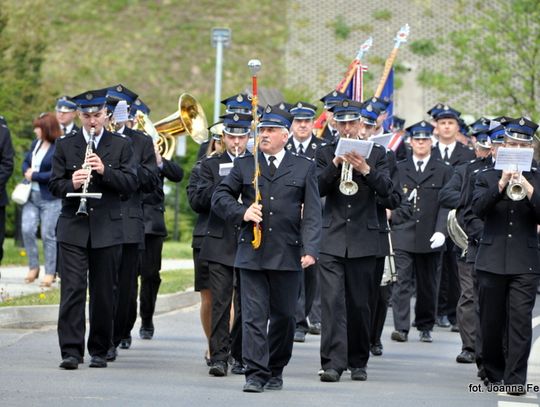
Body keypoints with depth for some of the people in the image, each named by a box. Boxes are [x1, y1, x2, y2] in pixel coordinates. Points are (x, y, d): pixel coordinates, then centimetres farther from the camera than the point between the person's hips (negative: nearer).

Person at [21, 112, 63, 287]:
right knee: (27, 230, -1)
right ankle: (33, 267, 12)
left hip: (50, 198, -7)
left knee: (48, 235, -1)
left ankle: (50, 272, 7)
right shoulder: (36, 143, 10)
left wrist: (34, 176, -14)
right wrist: (28, 171, -5)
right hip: (32, 195, 7)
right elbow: (26, 161, 18)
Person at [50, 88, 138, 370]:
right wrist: (71, 183, -16)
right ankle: (71, 351, -10)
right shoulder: (65, 145, 9)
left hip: (107, 230, 0)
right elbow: (55, 185, 6)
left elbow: (131, 183, -1)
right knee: (72, 289, -9)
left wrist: (104, 170, -17)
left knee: (103, 293, 4)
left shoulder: (121, 145, 7)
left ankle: (99, 351, 13)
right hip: (73, 228, 0)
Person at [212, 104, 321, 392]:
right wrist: (242, 213, -7)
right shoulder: (244, 165, 10)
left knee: (283, 316, 9)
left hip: (288, 255, 0)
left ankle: (275, 371, 23)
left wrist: (310, 249, -10)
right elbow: (220, 197, 12)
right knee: (254, 315, -6)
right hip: (252, 254, 0)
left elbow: (312, 214, 2)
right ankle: (255, 374, -8)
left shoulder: (304, 168, 7)